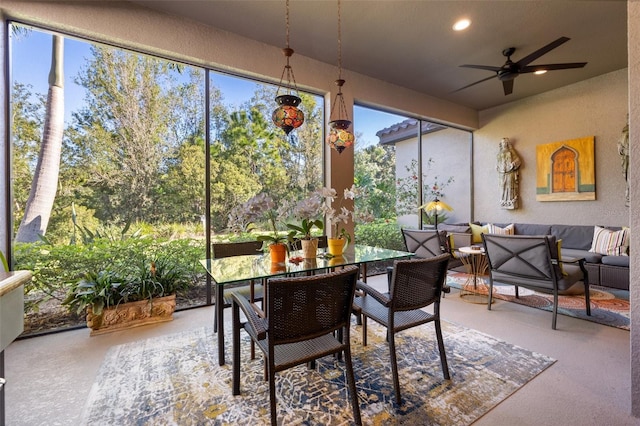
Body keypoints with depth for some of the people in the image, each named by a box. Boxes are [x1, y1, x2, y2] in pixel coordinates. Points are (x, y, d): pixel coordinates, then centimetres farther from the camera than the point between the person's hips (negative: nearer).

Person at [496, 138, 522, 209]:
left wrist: (513, 164, -18)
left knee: (510, 186, -8)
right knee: (503, 187, 0)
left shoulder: (511, 151, 5)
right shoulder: (500, 153, 18)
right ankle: (504, 202, 3)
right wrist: (497, 167, 3)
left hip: (510, 172, -4)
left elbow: (517, 159, -2)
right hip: (502, 173, 4)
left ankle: (511, 202, -8)